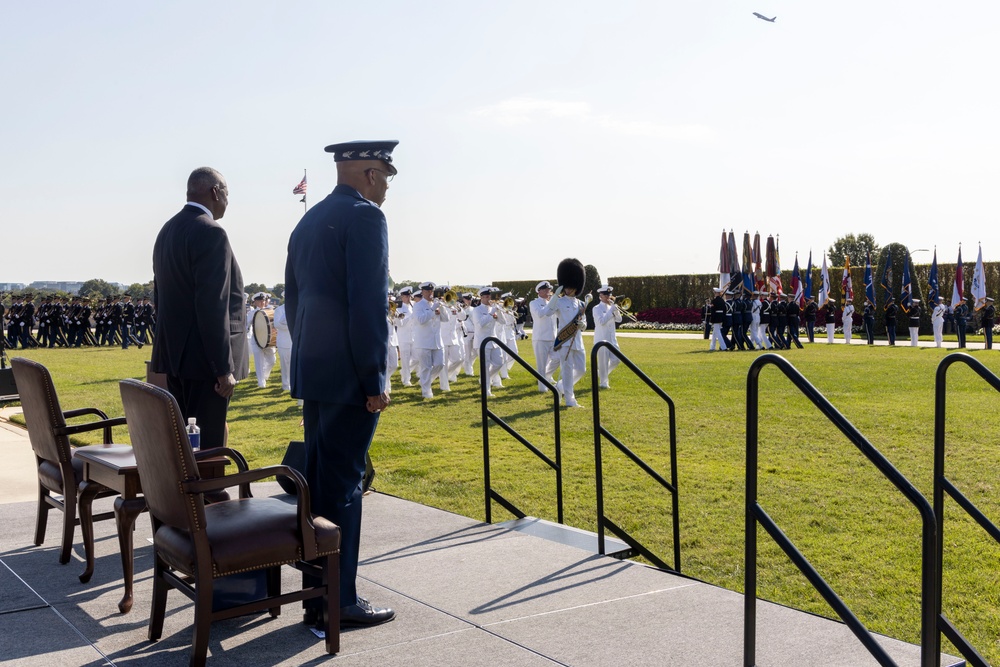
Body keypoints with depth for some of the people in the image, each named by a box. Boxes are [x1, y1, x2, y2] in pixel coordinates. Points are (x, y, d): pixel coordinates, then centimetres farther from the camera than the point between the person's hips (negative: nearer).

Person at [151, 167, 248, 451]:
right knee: (207, 446, -5)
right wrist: (225, 368, -19)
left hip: (174, 353, 10)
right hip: (204, 358, -9)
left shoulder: (167, 230, 14)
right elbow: (213, 306, -21)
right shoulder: (210, 233, -16)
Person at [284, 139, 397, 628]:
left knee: (318, 479, 13)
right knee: (343, 485, -3)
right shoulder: (365, 217, -11)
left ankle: (316, 594, 21)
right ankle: (338, 602, 4)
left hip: (312, 373, 9)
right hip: (347, 375, -9)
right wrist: (375, 380, -15)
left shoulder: (307, 221, 16)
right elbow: (368, 304, -19)